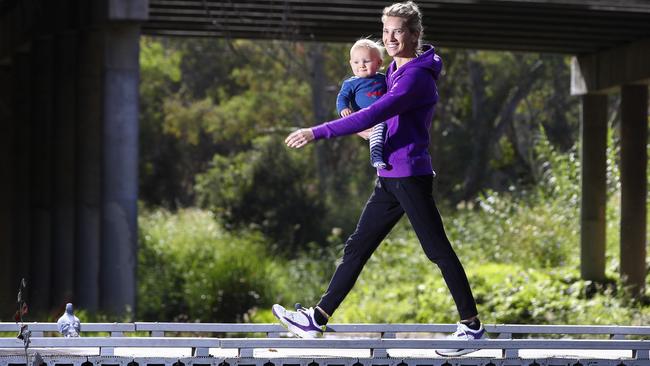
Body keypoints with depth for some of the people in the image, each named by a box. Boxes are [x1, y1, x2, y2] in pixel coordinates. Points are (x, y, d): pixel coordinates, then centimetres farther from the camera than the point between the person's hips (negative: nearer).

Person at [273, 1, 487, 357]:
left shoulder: (417, 77, -16)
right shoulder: (394, 71, 14)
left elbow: (373, 115, -26)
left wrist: (317, 132, -27)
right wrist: (369, 128, 13)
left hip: (410, 176, -10)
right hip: (389, 178, 10)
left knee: (438, 250, -3)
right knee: (356, 247, 9)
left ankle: (472, 325, 4)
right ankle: (317, 319, 11)